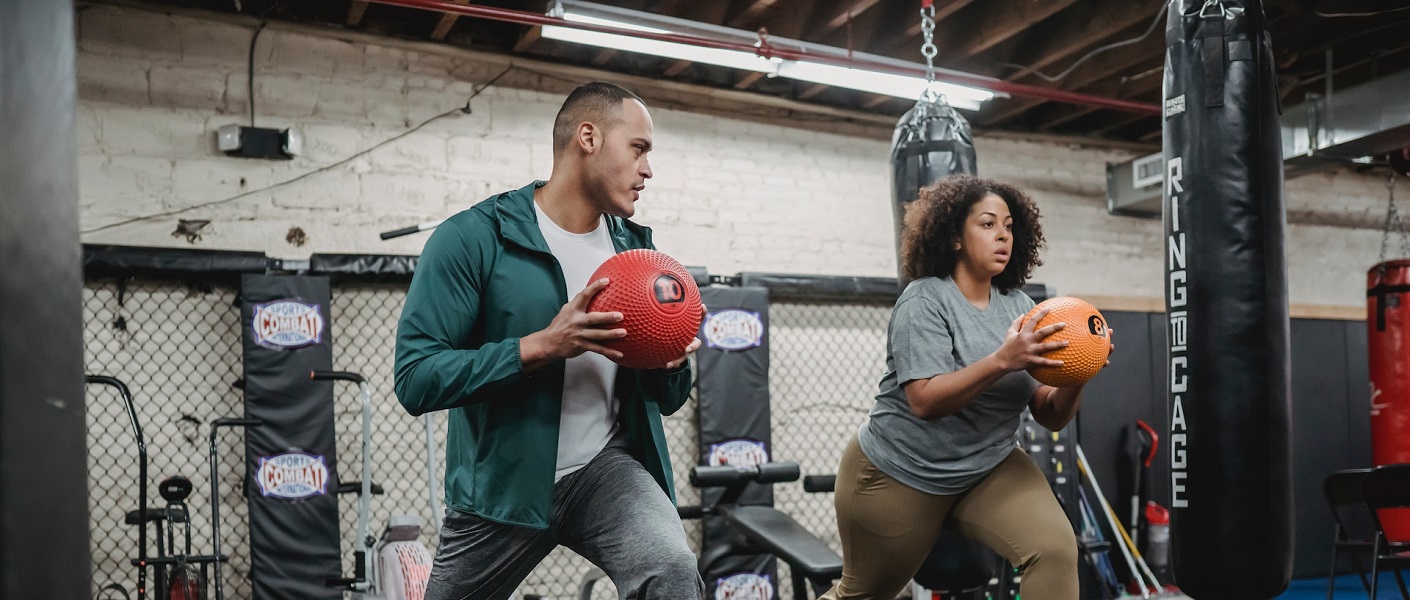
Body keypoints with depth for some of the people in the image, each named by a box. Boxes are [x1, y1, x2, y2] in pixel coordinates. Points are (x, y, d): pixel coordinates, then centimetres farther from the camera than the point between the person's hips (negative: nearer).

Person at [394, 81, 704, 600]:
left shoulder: (636, 248, 6)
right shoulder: (474, 237, -10)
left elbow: (665, 401, 12)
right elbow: (415, 378, -17)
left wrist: (673, 360, -11)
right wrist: (542, 346, -26)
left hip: (605, 466, 2)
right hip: (502, 484, -2)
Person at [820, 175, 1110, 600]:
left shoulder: (1019, 306, 0)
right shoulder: (925, 300, -16)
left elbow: (1051, 416, -3)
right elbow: (924, 401, -28)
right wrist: (1003, 360, -38)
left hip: (990, 469, 4)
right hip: (899, 474, -4)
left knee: (1056, 548, -20)